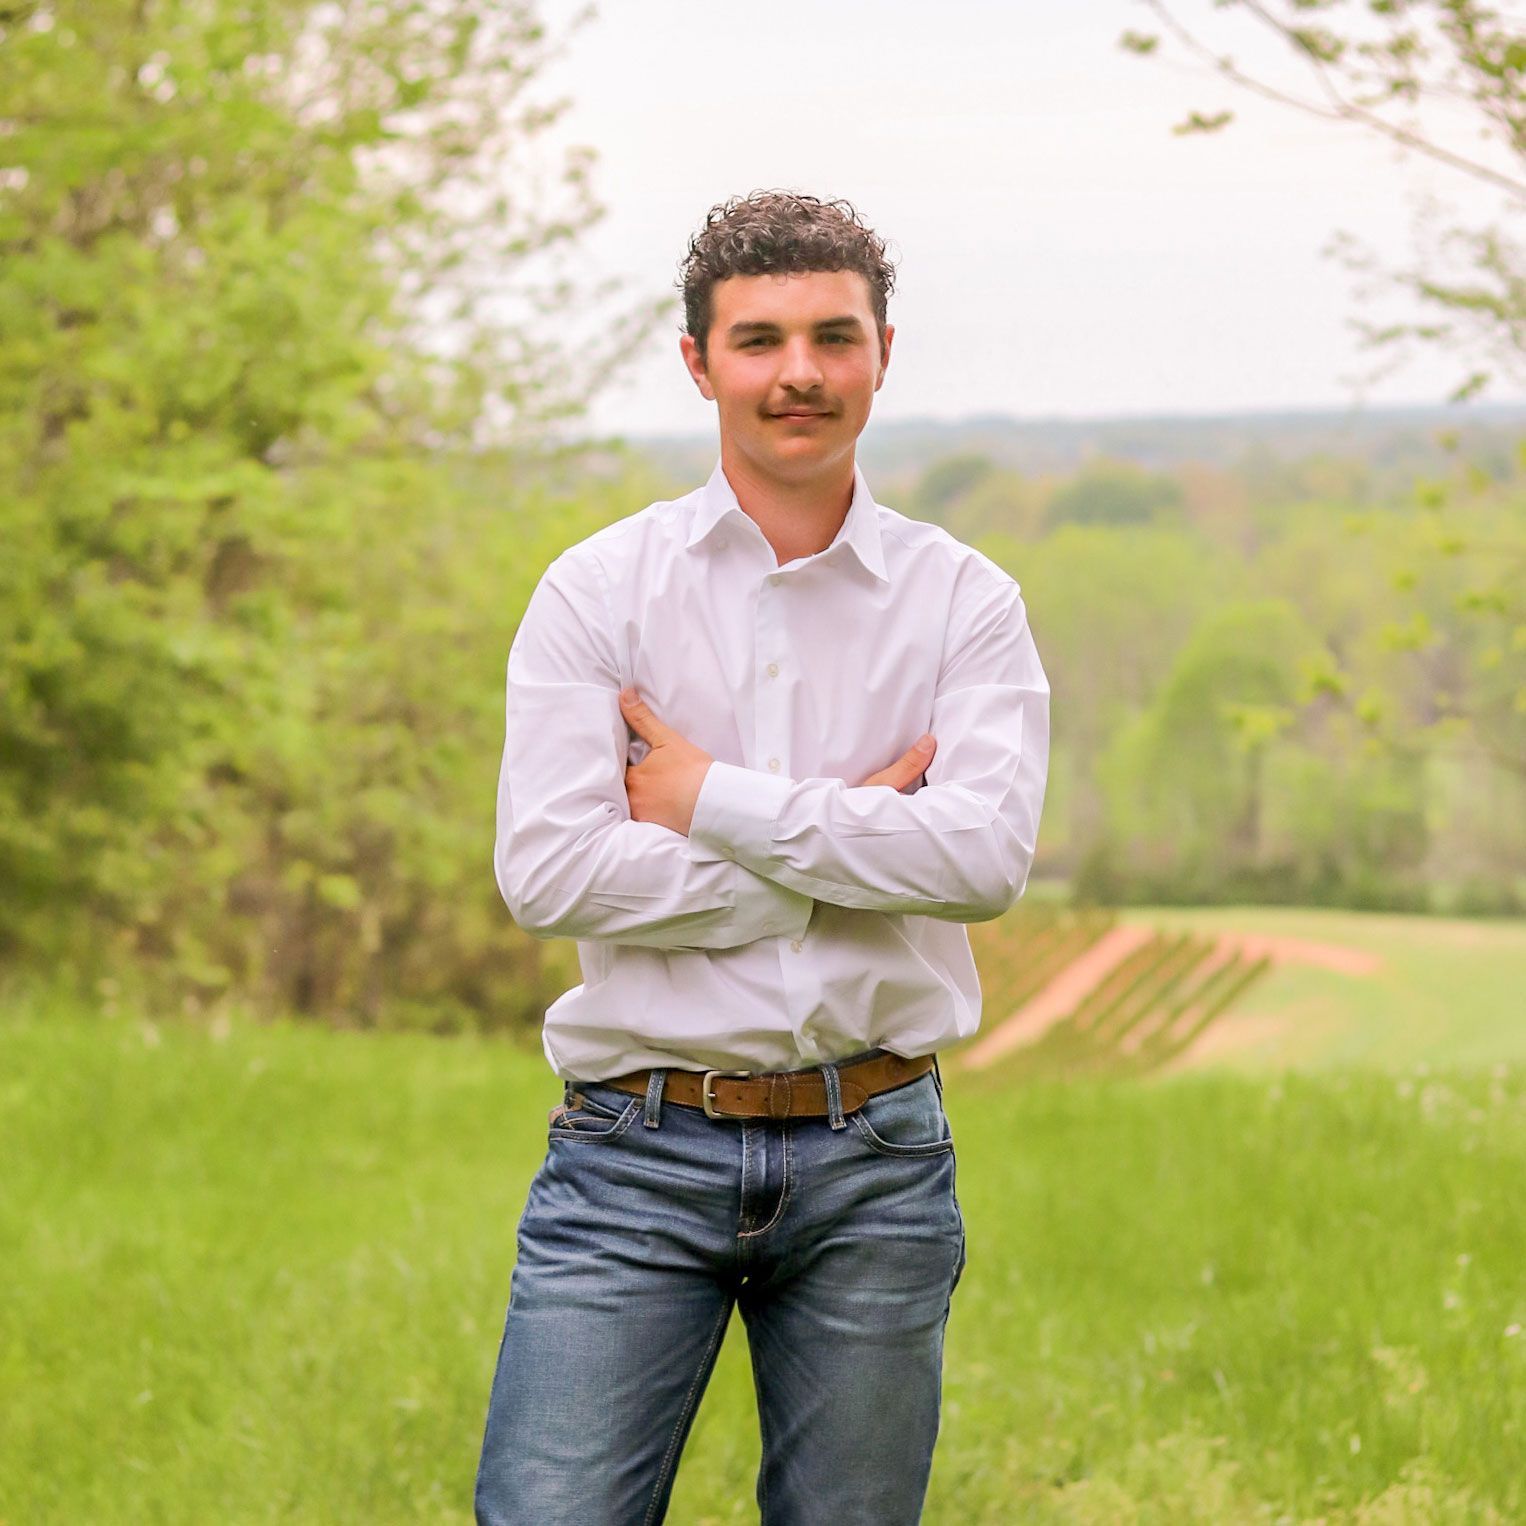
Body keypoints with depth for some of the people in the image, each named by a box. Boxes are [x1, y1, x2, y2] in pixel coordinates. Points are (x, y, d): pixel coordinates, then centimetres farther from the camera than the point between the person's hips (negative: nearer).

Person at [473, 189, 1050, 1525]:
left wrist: (712, 799, -10)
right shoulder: (598, 590, 2)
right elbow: (544, 869, -10)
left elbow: (989, 854, -11)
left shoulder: (965, 603, 5)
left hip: (872, 1162, 1)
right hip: (639, 1153, -1)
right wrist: (856, 839, -9)